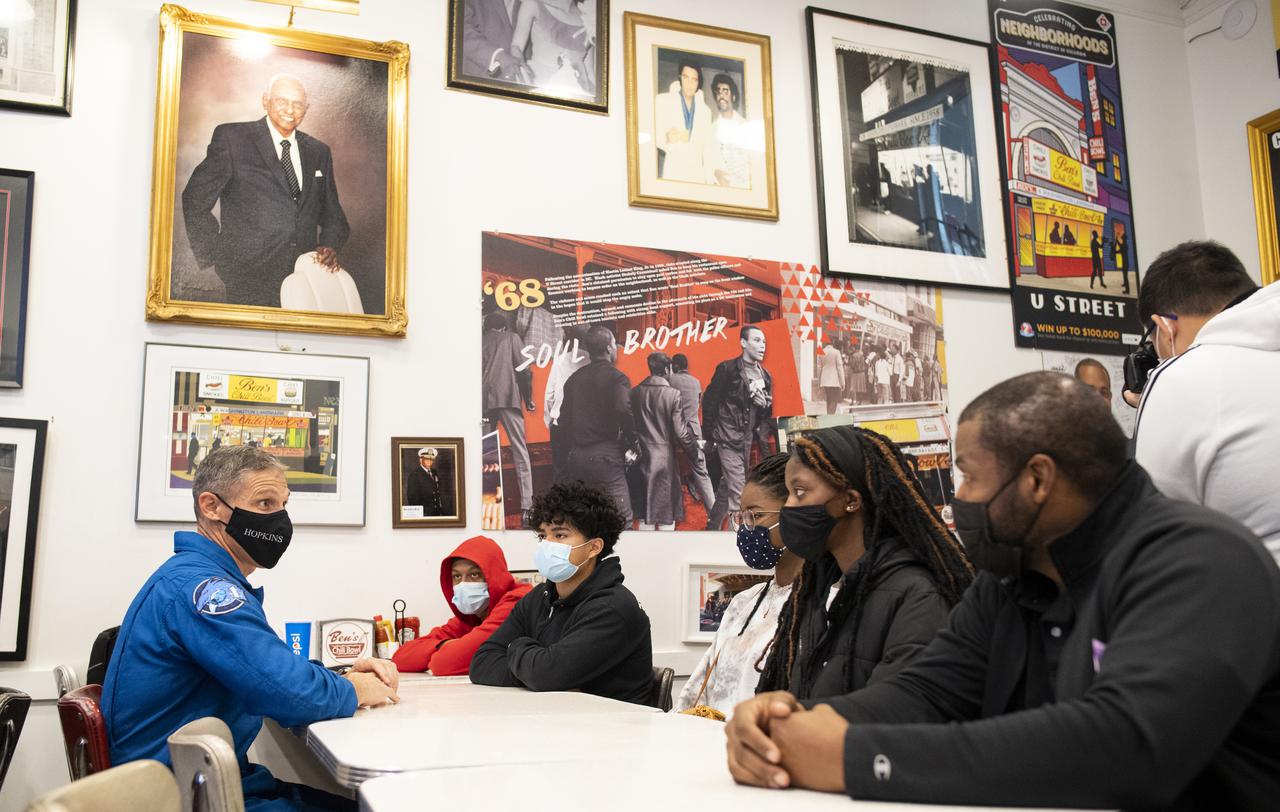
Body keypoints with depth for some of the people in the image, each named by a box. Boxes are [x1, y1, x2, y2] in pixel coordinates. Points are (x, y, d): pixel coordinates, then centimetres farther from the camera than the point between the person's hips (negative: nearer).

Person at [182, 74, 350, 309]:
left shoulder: (318, 151, 16)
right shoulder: (231, 138, 3)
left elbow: (332, 215, 20)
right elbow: (195, 201, 3)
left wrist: (329, 247, -1)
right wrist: (215, 258, -3)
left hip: (305, 283, 4)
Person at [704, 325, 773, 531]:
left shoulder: (765, 376, 13)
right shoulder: (727, 369, -6)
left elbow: (768, 411, 21)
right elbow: (709, 402, -4)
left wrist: (765, 404, -2)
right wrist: (712, 434, -5)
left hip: (748, 441, 6)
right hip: (729, 439, -6)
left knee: (726, 490, 15)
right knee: (738, 492, -12)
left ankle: (712, 528, 28)